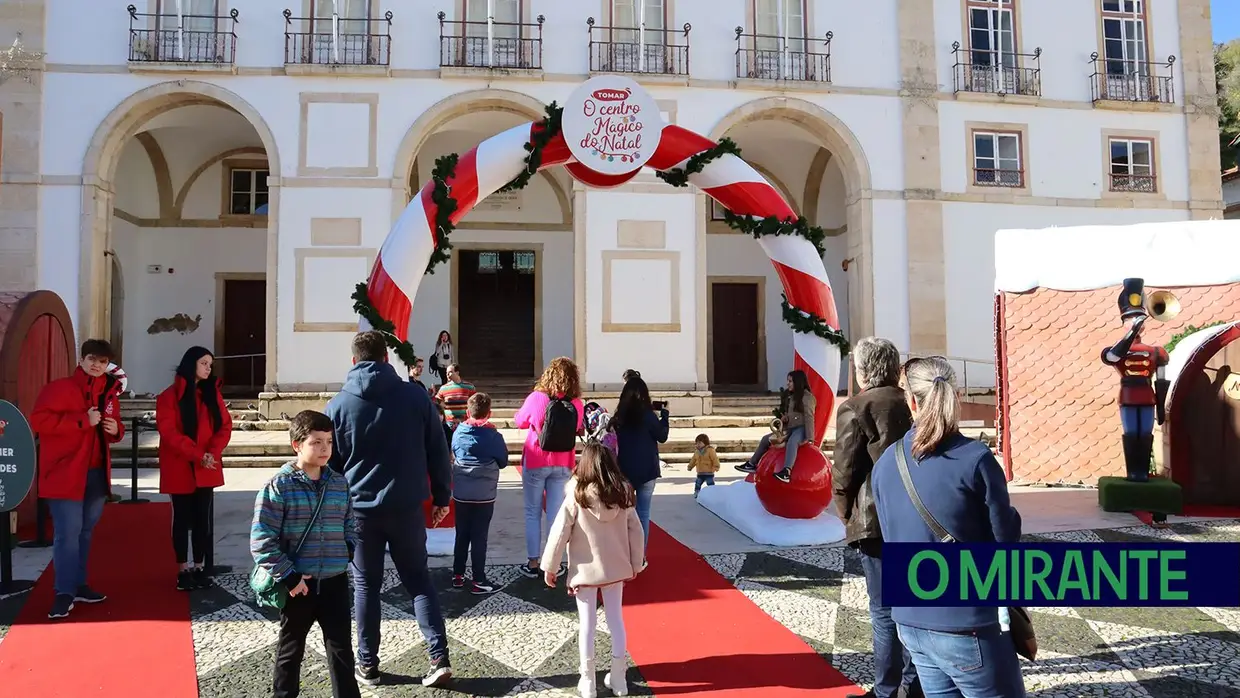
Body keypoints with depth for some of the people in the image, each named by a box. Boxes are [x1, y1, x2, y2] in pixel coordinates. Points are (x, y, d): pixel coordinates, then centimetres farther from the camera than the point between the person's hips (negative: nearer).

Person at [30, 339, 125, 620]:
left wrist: (116, 429, -1)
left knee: (85, 531, 14)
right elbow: (39, 420, -18)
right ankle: (64, 593, -1)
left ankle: (78, 585, 24)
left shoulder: (110, 393, 13)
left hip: (97, 473, 7)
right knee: (68, 532, -8)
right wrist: (82, 420, -21)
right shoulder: (59, 388, -8)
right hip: (65, 473, -7)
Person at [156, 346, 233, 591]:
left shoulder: (212, 393, 9)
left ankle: (199, 567, 14)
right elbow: (169, 432, -13)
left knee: (202, 517, 6)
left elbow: (225, 426, 4)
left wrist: (213, 453, -13)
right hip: (180, 468, -3)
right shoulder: (169, 396, -4)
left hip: (207, 468, 3)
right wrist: (197, 455, -20)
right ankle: (183, 570, 12)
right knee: (182, 518, 4)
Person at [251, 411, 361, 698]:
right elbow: (261, 542, -14)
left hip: (335, 582, 3)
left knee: (341, 647, 9)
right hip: (297, 584, -3)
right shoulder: (278, 487, -12)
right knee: (290, 650, 16)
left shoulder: (339, 483, 2)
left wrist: (347, 555, 0)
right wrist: (289, 577, -15)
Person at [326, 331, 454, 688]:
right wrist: (442, 496, 10)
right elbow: (438, 451, 1)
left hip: (360, 509, 0)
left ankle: (368, 664, 20)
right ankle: (440, 658, 3)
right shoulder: (416, 396, -3)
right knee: (418, 580, 11)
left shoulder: (338, 404, -3)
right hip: (407, 507, 1)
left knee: (365, 585, 13)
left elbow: (329, 462, 3)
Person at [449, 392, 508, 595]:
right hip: (484, 494, -3)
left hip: (460, 493, 3)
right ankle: (478, 581, 5)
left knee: (462, 535, 14)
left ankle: (457, 576, 22)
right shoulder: (493, 436, -11)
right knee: (479, 537, 1)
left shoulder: (458, 433, -1)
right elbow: (503, 462, 2)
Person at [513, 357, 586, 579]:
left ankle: (533, 563, 14)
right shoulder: (577, 404, -9)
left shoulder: (536, 398, -14)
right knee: (556, 513, 10)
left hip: (535, 462, -2)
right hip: (563, 465, 2)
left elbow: (520, 421, 3)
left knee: (533, 513, 10)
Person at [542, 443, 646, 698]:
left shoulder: (576, 496, -16)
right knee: (616, 619, 14)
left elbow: (559, 533, -13)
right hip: (616, 568, 3)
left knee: (587, 624, 7)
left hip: (585, 570, -3)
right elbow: (636, 532, 1)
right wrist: (635, 564, 13)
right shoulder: (623, 494, -6)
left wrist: (550, 567, -2)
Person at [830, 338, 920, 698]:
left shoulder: (855, 408, -10)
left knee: (885, 611, 0)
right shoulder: (911, 404, 7)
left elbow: (844, 473, -12)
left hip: (877, 521, -6)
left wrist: (847, 517, 3)